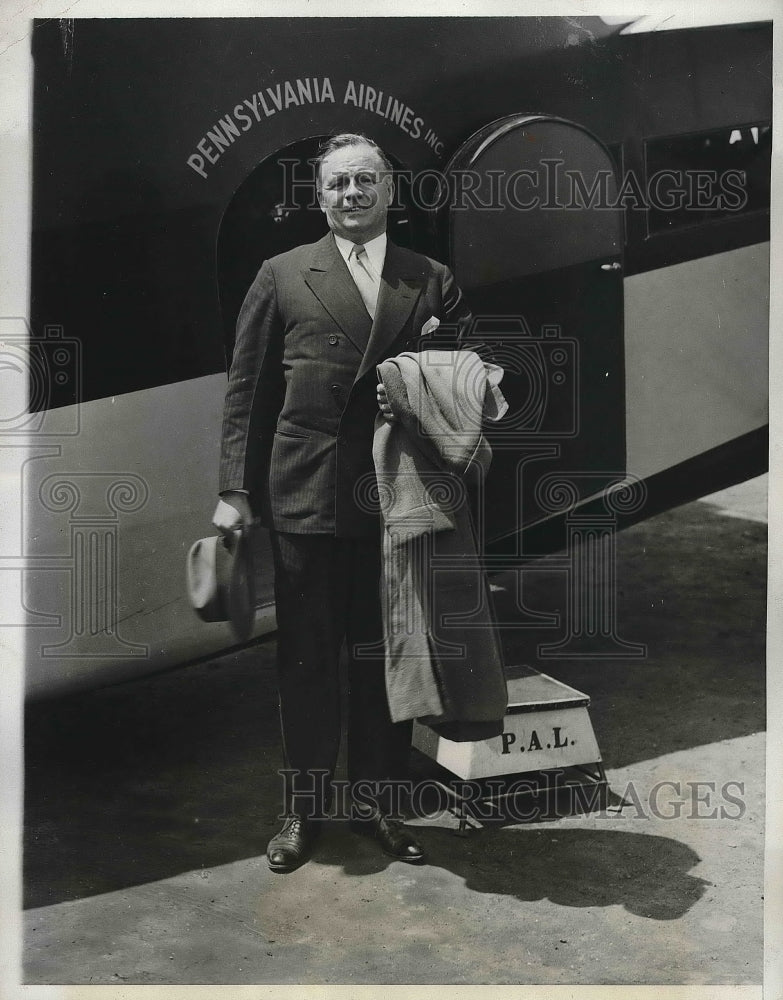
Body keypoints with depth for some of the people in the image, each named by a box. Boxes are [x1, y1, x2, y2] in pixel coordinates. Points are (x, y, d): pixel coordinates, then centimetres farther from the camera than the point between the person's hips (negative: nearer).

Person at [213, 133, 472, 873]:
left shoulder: (432, 282, 9)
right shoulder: (282, 276, 5)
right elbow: (246, 390, 4)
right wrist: (235, 490, -2)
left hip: (398, 497, 1)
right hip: (304, 496, -1)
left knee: (384, 654, 10)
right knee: (306, 656, 8)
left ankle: (377, 800, 26)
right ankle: (304, 806, 22)